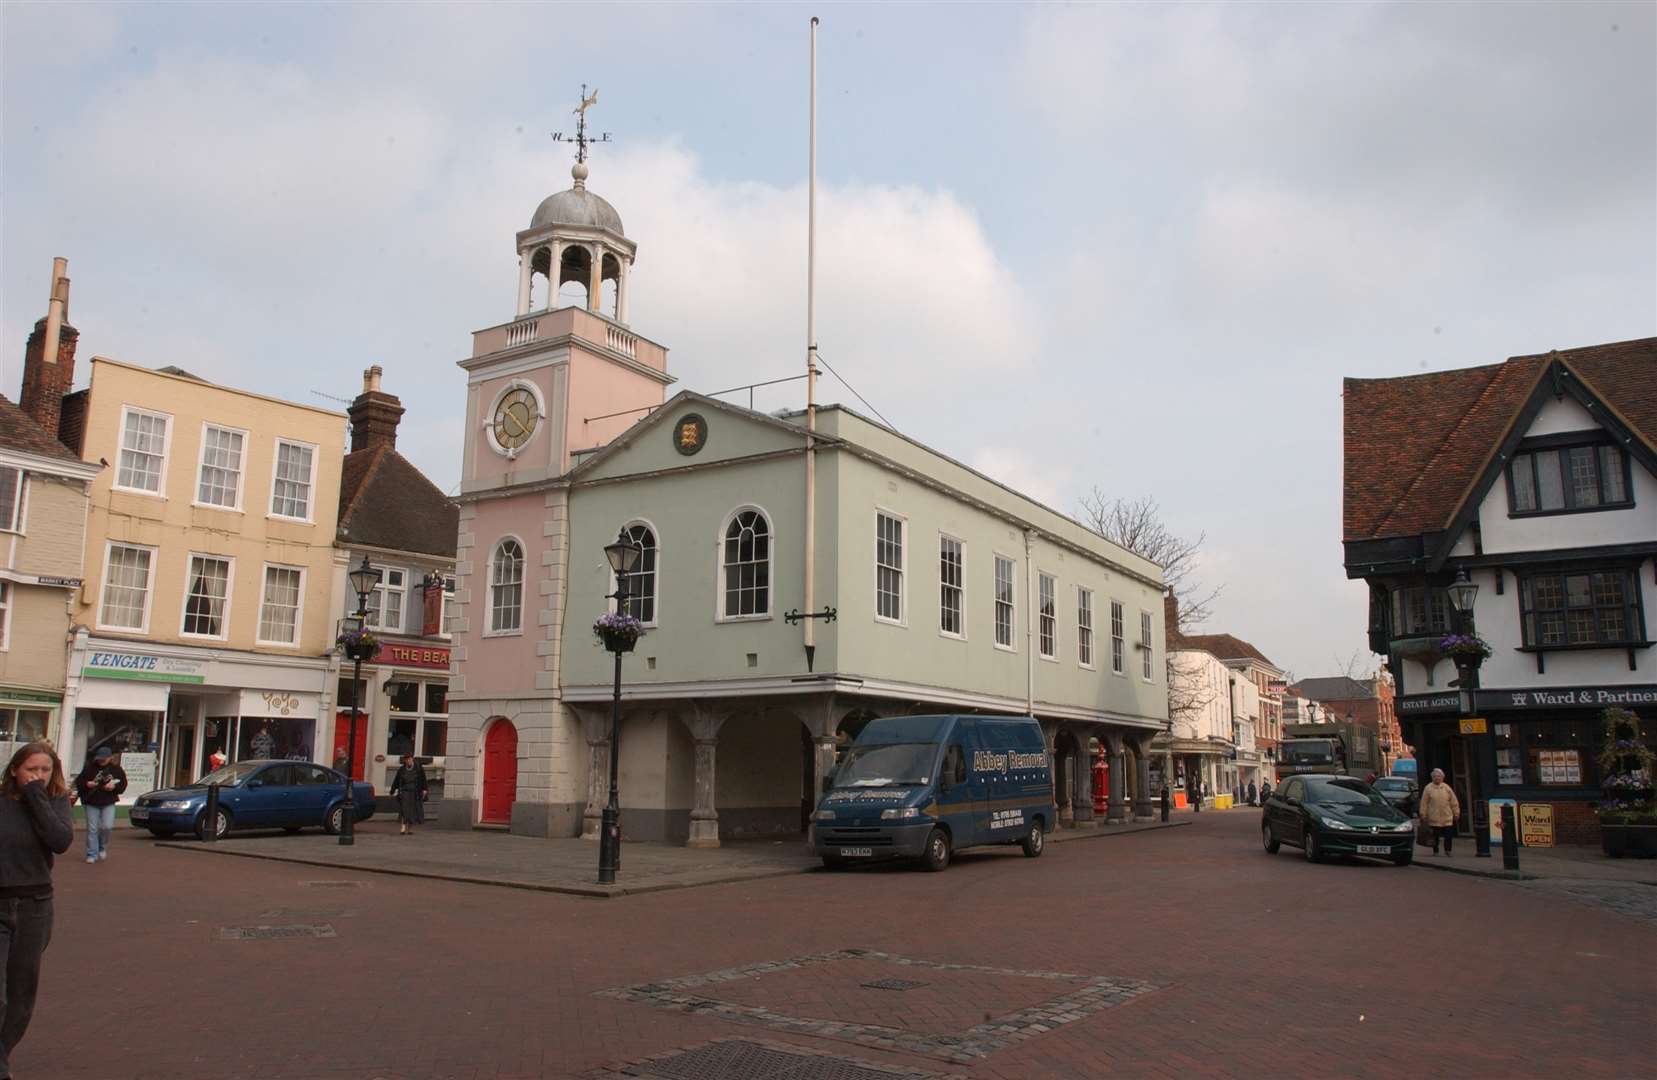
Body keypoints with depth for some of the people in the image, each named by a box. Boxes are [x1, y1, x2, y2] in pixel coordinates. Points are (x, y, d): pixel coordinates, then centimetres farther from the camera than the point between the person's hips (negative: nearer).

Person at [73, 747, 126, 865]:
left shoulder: (116, 769, 0)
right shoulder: (89, 768, -1)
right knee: (92, 829, 1)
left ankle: (102, 847, 16)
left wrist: (114, 786, -15)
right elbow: (78, 782, 3)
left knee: (107, 826, -12)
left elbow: (123, 784, 5)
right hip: (91, 803, 0)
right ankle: (92, 854, 12)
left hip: (108, 803, 0)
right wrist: (87, 784, -17)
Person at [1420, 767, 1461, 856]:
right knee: (1435, 837, 4)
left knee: (1449, 836, -2)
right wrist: (1423, 814, -2)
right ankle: (1435, 852, 15)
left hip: (1447, 817, 2)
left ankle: (1447, 851, 12)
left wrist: (1456, 813, 7)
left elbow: (1454, 802, 10)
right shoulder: (1428, 788, 0)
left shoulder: (1447, 788, 7)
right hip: (1434, 818, -1)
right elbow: (1424, 803, 0)